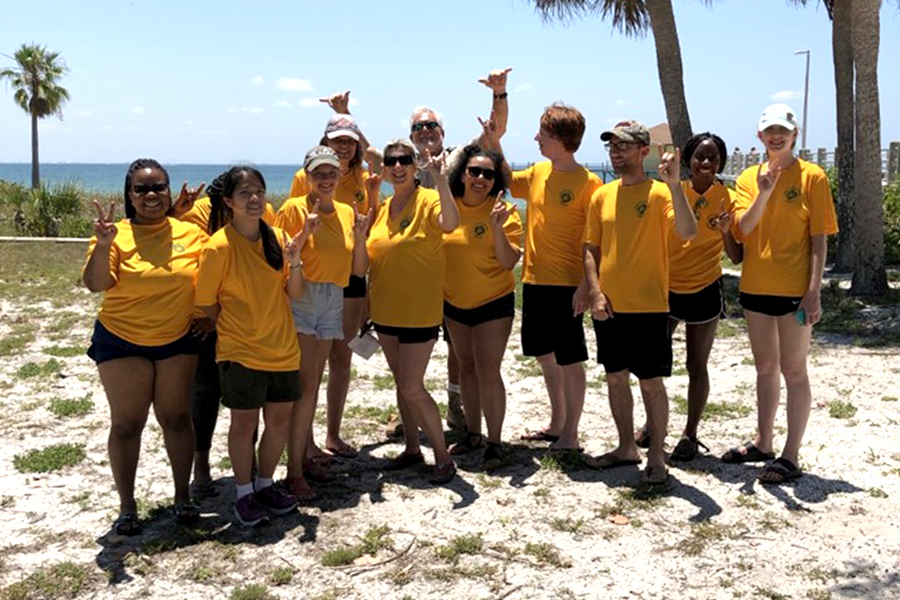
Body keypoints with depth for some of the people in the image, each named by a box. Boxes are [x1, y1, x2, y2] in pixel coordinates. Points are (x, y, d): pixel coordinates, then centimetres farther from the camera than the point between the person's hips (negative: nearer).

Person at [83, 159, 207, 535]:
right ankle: (126, 506, 16)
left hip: (177, 340, 2)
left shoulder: (190, 233, -3)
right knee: (126, 424, 5)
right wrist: (103, 245, -35)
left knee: (176, 418, 10)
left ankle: (183, 496, 24)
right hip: (122, 342, -1)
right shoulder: (117, 235, -9)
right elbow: (95, 284, -20)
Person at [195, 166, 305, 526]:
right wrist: (232, 331, 1)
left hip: (283, 349, 5)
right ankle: (244, 493, 24)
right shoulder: (219, 246, -14)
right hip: (241, 353, -5)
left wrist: (294, 263, -15)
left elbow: (295, 294, 3)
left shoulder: (277, 238, 2)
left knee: (280, 419, 12)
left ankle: (265, 484, 32)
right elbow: (205, 302, -7)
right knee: (244, 422, 5)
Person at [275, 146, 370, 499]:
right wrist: (305, 233, -21)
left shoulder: (348, 213, 10)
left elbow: (359, 270, 10)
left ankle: (304, 456, 20)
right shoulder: (294, 208, -5)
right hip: (300, 299, -5)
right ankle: (294, 472, -5)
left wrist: (360, 237, -6)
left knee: (313, 385, 10)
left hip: (333, 302, 5)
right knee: (306, 387, -10)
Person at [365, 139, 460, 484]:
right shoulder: (385, 209, 8)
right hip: (386, 311, 7)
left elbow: (450, 222, -34)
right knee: (401, 383, 16)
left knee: (411, 388, -6)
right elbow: (372, 257, 14)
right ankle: (412, 448, 32)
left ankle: (443, 456, 10)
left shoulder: (428, 201, -13)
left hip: (419, 313, -7)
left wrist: (441, 180, -43)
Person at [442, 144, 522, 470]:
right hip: (454, 302, 5)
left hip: (493, 303, -5)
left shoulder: (504, 212, -14)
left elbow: (509, 262, -20)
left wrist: (496, 226, -30)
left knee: (488, 372, -7)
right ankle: (473, 433, 31)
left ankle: (494, 443, 7)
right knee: (466, 367, 16)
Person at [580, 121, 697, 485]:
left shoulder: (659, 193, -8)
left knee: (651, 383, 1)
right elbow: (591, 248, 10)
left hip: (647, 307, -5)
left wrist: (673, 185, -32)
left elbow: (687, 232, -23)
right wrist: (595, 292, -2)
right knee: (615, 378, 14)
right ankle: (626, 447, 29)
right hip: (608, 308, 6)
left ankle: (656, 457, 15)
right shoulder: (602, 196, 8)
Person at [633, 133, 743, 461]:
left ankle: (690, 434, 18)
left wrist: (726, 232, -25)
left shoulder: (727, 199, -6)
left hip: (704, 292, -2)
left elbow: (737, 258, -8)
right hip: (666, 289, 2)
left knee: (697, 365, 6)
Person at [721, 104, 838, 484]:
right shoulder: (749, 178, 7)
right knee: (765, 368, 15)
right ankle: (763, 444, 28)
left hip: (794, 291, -5)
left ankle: (791, 456, 6)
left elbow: (819, 239, -8)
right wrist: (764, 193, -22)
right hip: (755, 287, 5)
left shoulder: (811, 177, -5)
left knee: (793, 370, 0)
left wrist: (814, 290, -14)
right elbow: (743, 228, -7)